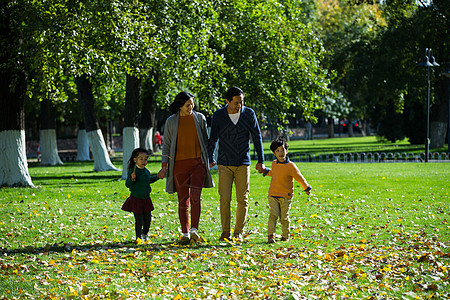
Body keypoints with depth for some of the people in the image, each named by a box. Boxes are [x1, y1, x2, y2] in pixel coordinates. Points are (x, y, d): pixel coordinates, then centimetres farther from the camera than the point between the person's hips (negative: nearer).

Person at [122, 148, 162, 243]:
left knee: (148, 218, 13)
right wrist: (132, 179, -36)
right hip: (136, 199, -7)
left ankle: (145, 234, 37)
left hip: (146, 199, 7)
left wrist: (157, 177, 21)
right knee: (139, 220, -4)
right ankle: (138, 237, 12)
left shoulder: (146, 171, 7)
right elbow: (127, 185, -19)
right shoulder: (133, 171, -15)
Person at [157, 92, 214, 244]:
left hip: (198, 162, 0)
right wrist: (164, 166, -1)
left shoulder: (199, 118, 7)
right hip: (179, 163, 0)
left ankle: (194, 231, -21)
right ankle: (185, 233, 11)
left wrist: (210, 159, 9)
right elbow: (166, 145, 6)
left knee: (195, 196, -17)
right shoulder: (171, 121, 4)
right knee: (183, 200, 3)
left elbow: (205, 140, 14)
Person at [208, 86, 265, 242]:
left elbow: (257, 137, 6)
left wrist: (261, 160, 5)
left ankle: (238, 232, 9)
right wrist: (209, 159, 14)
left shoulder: (249, 114, -1)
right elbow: (213, 139, 9)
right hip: (224, 164, -1)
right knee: (225, 199, -6)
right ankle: (225, 232, 3)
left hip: (243, 164, 1)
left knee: (242, 199, -1)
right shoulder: (218, 115, -3)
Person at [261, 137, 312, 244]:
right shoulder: (274, 164, 7)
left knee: (284, 218, 2)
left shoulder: (290, 166, -9)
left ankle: (285, 236, 19)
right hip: (273, 195, 3)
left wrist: (306, 188, 4)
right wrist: (266, 171, 22)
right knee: (273, 215, -11)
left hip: (286, 196, -3)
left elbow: (299, 178, -1)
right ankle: (270, 236, -11)